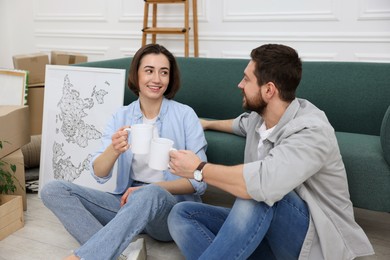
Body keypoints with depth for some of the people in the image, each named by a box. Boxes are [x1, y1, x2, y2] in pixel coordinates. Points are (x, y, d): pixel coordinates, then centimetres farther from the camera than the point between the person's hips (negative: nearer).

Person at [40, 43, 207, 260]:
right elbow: (99, 174, -4)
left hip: (173, 204, -4)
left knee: (150, 194, -39)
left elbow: (199, 180, -6)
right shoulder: (121, 116, 4)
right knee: (54, 190, -13)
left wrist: (151, 188, -19)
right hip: (128, 201, 4)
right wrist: (113, 150, -26)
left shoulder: (185, 115, -5)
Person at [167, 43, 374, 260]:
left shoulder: (311, 131, -24)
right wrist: (208, 124, 45)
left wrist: (199, 169, -28)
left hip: (315, 238, -8)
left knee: (258, 191, -38)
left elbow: (263, 184, -41)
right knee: (180, 214, -10)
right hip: (266, 226, 8)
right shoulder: (259, 116, 2)